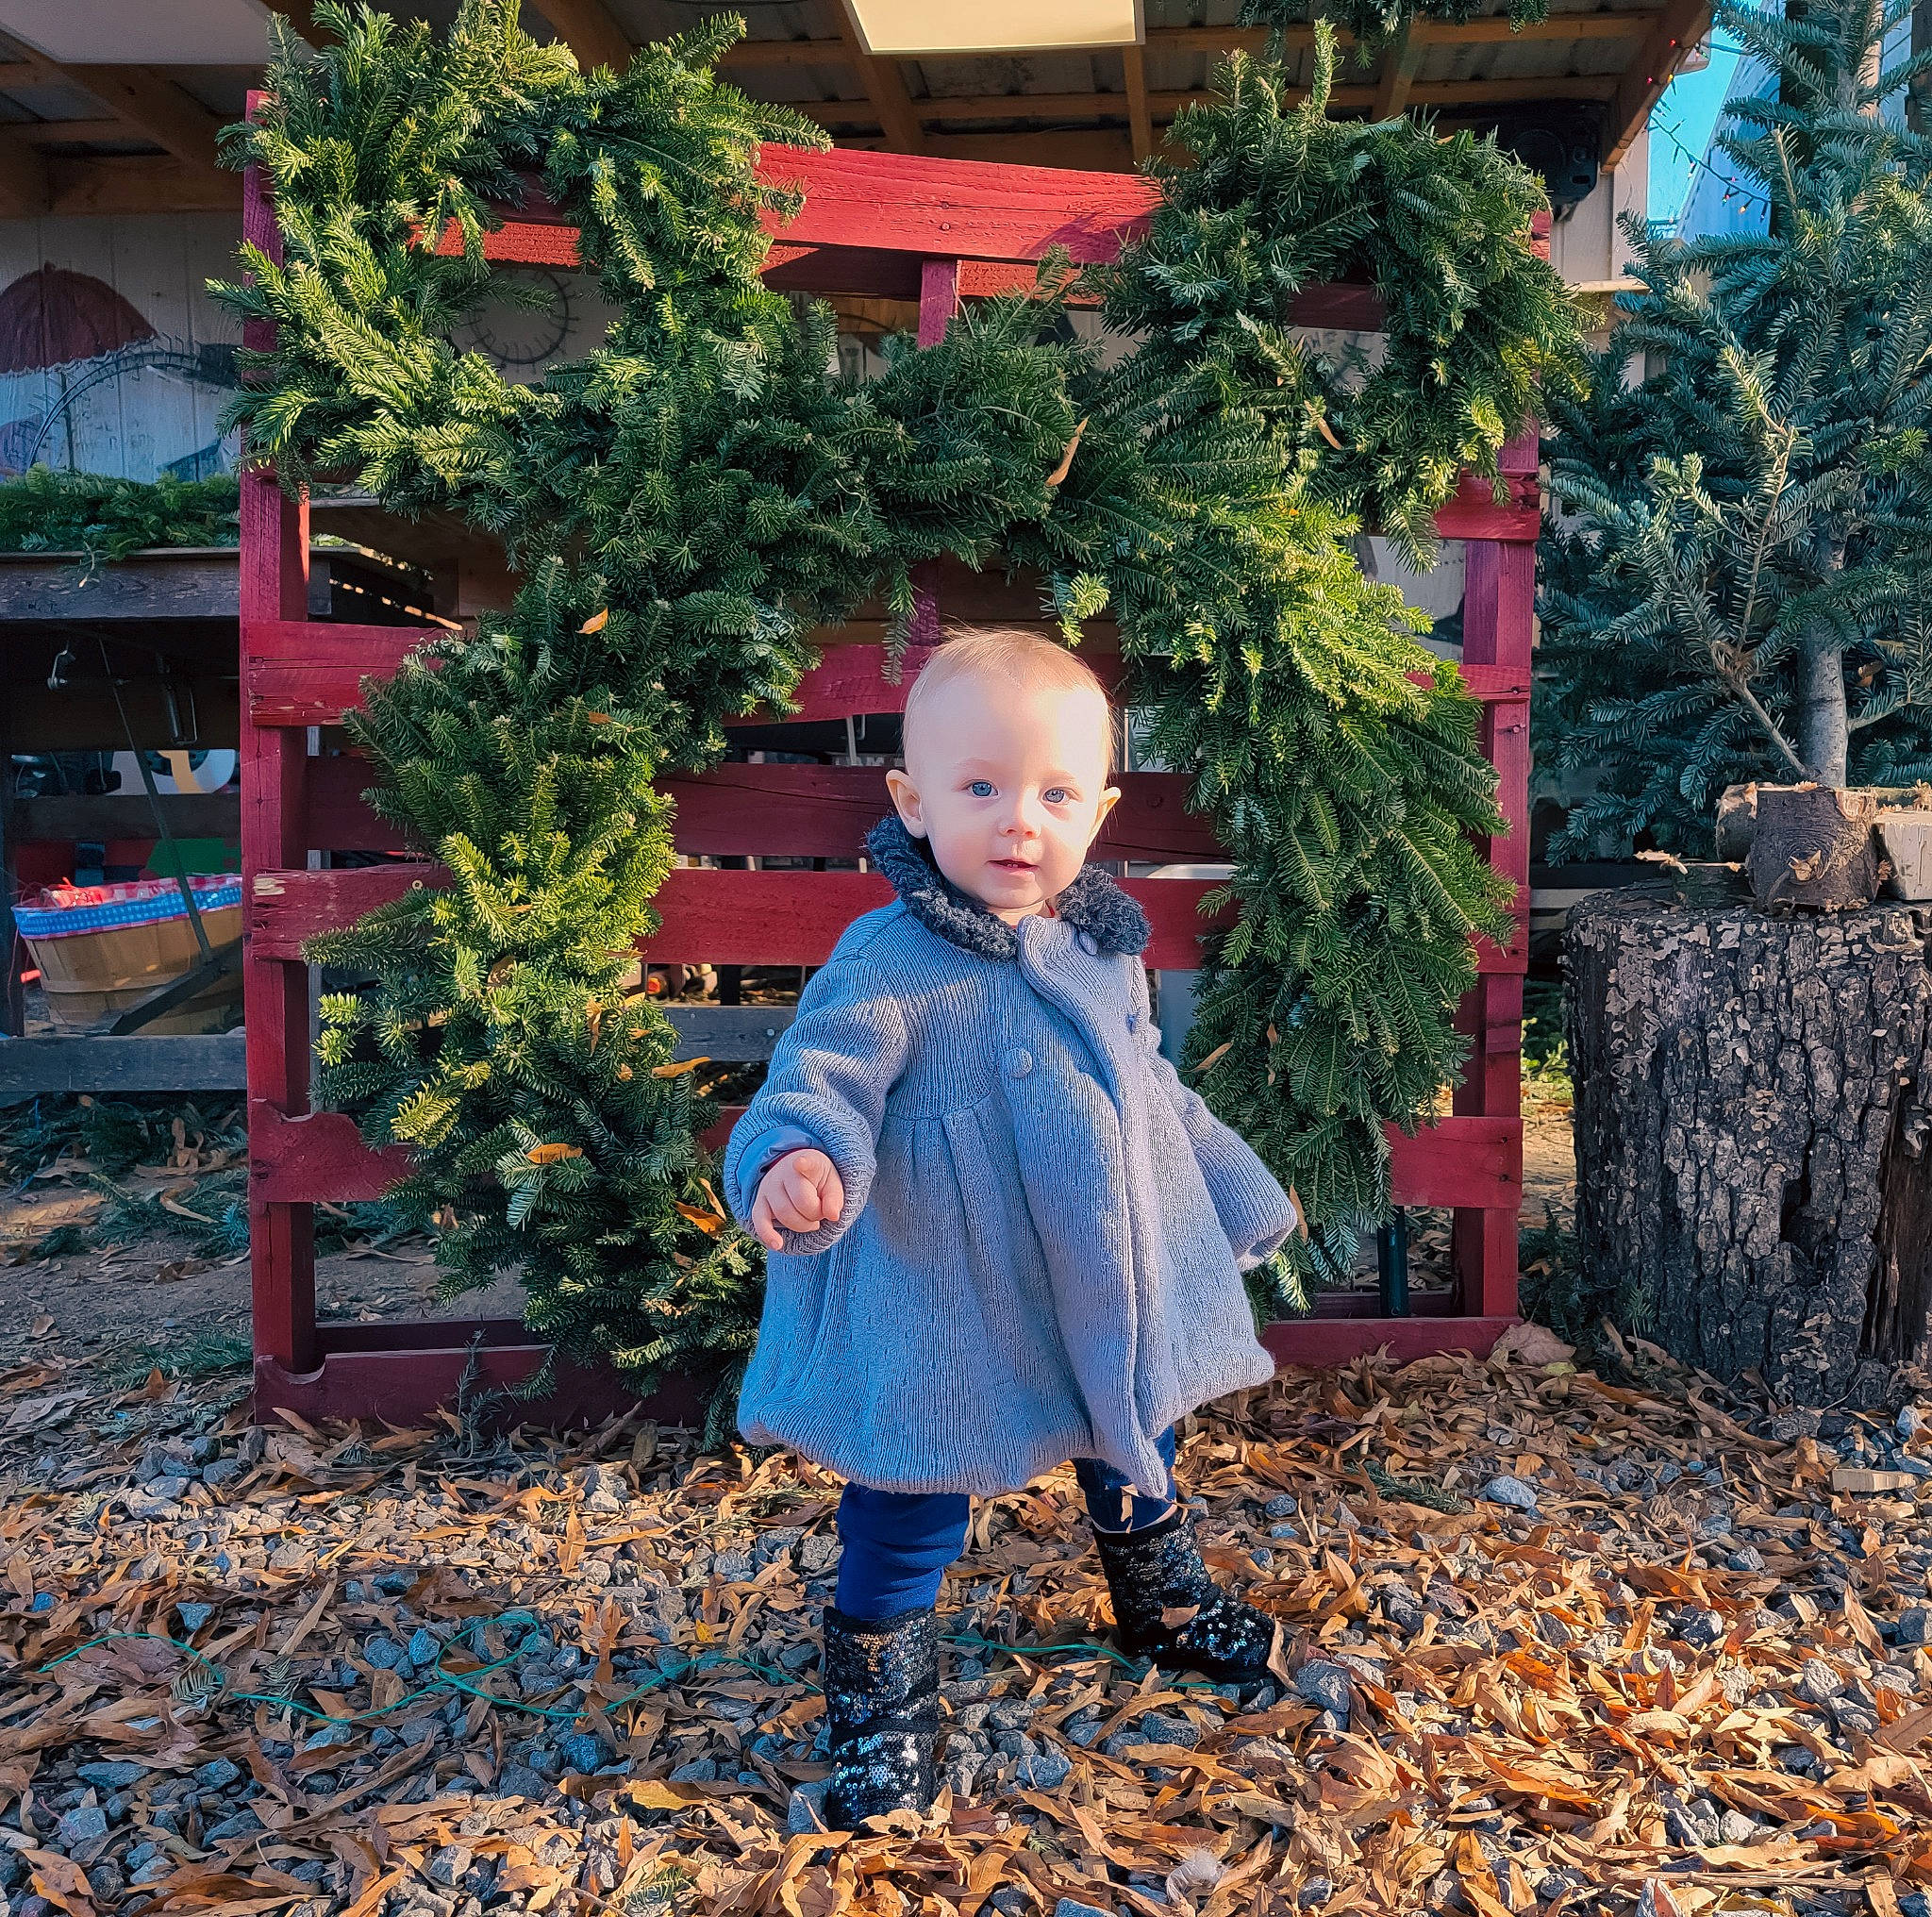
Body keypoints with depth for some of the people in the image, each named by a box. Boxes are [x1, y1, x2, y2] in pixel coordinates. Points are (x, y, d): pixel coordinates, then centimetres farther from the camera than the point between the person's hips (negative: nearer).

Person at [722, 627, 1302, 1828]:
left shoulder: (1103, 945, 2)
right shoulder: (889, 963, -20)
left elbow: (1155, 1086, 16)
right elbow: (822, 1075, -27)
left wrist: (1236, 1193, 25)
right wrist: (797, 1158, -50)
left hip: (1117, 1295, 7)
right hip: (946, 1314, -6)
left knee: (1141, 1458, 27)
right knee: (911, 1509, 6)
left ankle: (1166, 1603, 56)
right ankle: (881, 1694, 33)